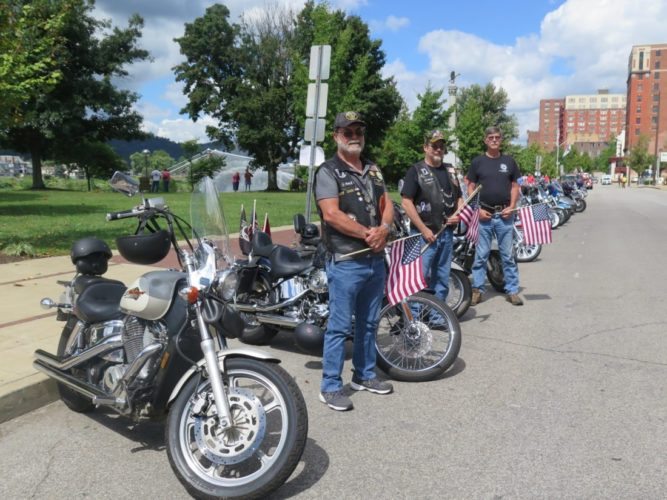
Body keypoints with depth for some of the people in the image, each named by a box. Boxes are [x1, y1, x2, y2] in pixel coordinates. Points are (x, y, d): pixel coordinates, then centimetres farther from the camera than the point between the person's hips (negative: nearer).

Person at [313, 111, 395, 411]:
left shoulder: (373, 169, 16)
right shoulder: (328, 171, -7)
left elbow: (387, 204, 13)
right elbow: (331, 214, -18)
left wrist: (383, 229, -9)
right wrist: (367, 234, -15)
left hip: (376, 259, 7)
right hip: (346, 262, -7)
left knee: (369, 323, 16)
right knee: (340, 326, -2)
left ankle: (364, 375, 31)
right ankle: (330, 387, 8)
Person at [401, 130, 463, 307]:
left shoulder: (450, 170, 14)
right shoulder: (416, 170, -5)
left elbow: (459, 198, 21)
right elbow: (406, 202, -12)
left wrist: (458, 214, -1)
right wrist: (423, 229, -16)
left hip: (446, 233, 6)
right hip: (424, 234, -6)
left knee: (442, 279, 13)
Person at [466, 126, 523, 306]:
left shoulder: (509, 161, 9)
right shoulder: (477, 161, 4)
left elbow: (515, 186, 11)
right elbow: (470, 187, 4)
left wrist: (512, 206, -3)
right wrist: (478, 209, -7)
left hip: (505, 214, 1)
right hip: (483, 214, -1)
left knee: (508, 255, 6)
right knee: (481, 255, 3)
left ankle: (512, 290, 11)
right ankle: (477, 289, 10)